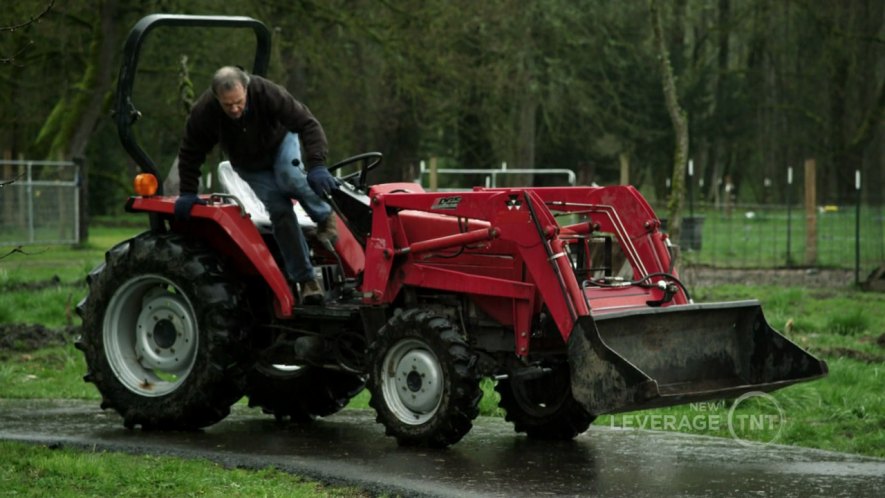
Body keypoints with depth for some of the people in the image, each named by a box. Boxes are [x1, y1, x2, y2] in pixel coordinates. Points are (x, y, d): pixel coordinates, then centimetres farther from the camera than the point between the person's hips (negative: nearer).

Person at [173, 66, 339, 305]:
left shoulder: (267, 93, -38)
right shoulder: (204, 112, -32)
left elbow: (307, 123, -38)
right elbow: (190, 153, -15)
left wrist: (316, 166, -50)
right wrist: (188, 193, -17)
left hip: (280, 143, -1)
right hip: (250, 166, 1)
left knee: (289, 178, -34)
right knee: (279, 211, -15)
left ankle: (325, 218, -6)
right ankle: (305, 279, -11)